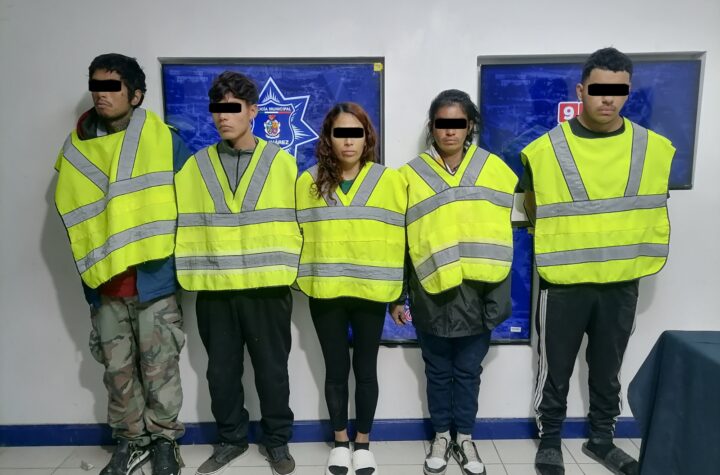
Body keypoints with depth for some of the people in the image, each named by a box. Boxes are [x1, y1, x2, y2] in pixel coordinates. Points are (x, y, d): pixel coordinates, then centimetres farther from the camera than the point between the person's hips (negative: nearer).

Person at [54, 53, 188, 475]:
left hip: (154, 279, -3)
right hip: (103, 282, 4)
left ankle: (164, 439, 24)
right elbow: (72, 213, 13)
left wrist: (177, 258, -3)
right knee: (118, 369, 13)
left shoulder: (166, 141, -4)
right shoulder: (77, 147, 7)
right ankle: (132, 440, 31)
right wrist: (91, 264, 6)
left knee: (159, 368, 5)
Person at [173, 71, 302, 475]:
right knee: (222, 370, 14)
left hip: (268, 288, -2)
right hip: (214, 289, 2)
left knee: (272, 368, 10)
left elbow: (297, 222, 0)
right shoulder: (195, 167, 6)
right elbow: (185, 224, 5)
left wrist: (292, 270, -4)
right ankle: (231, 438, 34)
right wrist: (192, 272, -1)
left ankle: (277, 441, 29)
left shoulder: (283, 163, 0)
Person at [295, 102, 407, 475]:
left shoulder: (390, 181, -2)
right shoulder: (308, 182, 1)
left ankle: (363, 443, 30)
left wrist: (398, 289, -3)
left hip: (371, 292, -1)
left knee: (365, 368, 11)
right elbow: (300, 236, 4)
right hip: (325, 292, 1)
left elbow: (400, 237, -2)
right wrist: (303, 278, -1)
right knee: (336, 368, 12)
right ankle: (340, 441, 32)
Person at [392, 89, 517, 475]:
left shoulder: (495, 169, 2)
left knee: (468, 370, 15)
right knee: (438, 371, 15)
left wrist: (501, 293, -1)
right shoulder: (411, 175, 1)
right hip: (431, 292, 0)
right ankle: (441, 437, 34)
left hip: (477, 291, 0)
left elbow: (504, 232, 2)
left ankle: (465, 439, 33)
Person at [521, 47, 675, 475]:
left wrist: (628, 250, 7)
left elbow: (652, 209, 11)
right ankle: (550, 440, 31)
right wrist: (566, 238, 2)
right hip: (564, 283, -2)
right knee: (556, 369, 10)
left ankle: (602, 440, 39)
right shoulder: (545, 150, -10)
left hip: (622, 283, 3)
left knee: (608, 370, 18)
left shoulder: (656, 148, -2)